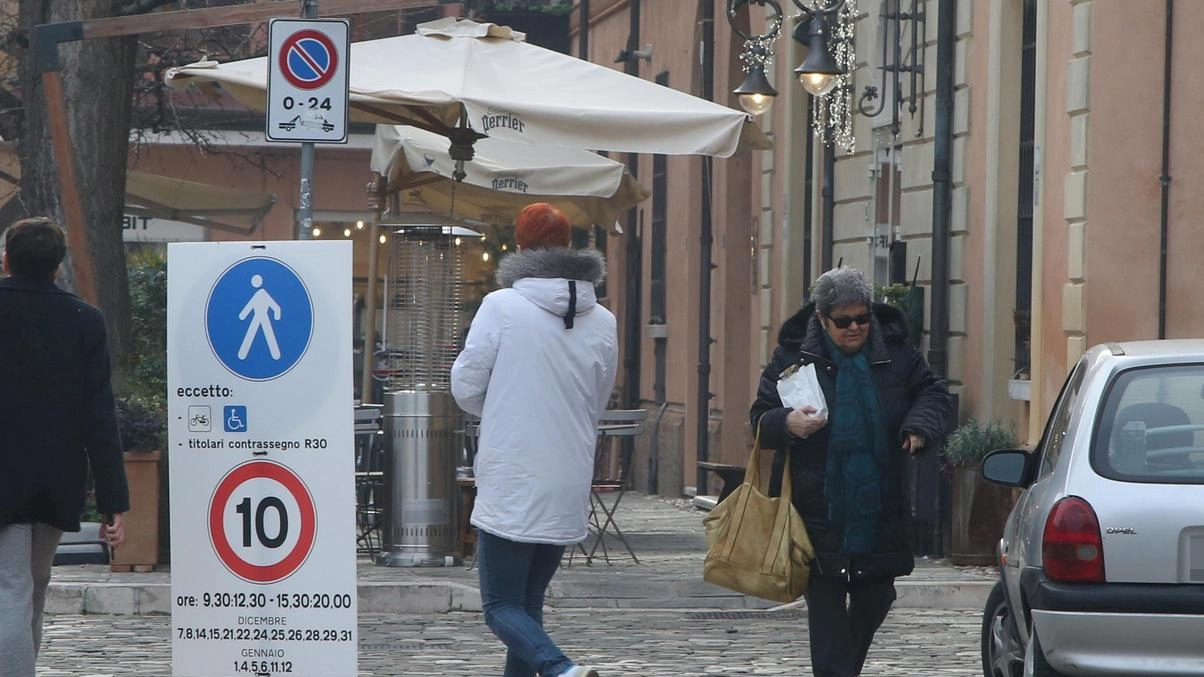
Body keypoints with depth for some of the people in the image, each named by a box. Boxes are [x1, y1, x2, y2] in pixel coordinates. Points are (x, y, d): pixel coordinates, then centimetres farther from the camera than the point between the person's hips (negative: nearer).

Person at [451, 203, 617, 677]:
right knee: (529, 603, 17)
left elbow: (465, 388, -4)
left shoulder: (501, 306, -10)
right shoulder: (602, 323, 4)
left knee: (502, 607, -2)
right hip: (569, 492, 5)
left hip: (510, 490, -5)